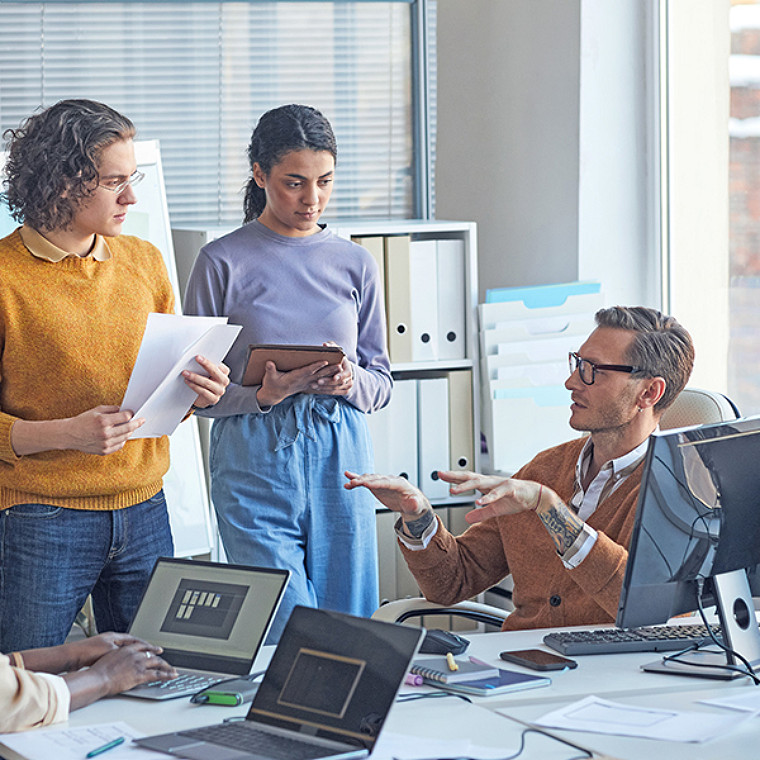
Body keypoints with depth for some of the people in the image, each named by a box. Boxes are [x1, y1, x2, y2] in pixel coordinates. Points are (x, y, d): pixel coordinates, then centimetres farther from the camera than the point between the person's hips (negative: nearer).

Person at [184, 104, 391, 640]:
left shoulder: (356, 264, 9)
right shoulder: (223, 263, -1)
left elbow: (382, 383, 12)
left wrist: (350, 383, -10)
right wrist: (263, 395, -18)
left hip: (341, 460, 3)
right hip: (255, 462, -3)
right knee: (289, 637, -10)